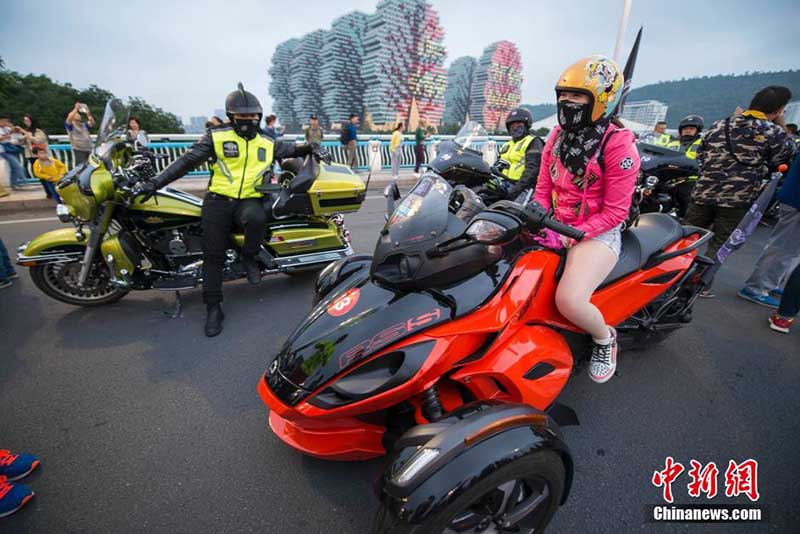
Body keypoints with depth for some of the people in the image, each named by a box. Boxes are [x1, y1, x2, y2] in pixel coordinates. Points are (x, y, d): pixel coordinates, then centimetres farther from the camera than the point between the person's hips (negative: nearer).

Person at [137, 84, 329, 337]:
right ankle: (213, 308, 4)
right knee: (213, 255, -7)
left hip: (249, 200, 1)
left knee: (257, 219, -37)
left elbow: (290, 150, 28)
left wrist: (311, 148, 8)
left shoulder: (268, 142, 13)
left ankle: (249, 256, -7)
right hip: (218, 200, -1)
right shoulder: (216, 136, 3)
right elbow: (187, 161, 2)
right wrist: (155, 182, -4)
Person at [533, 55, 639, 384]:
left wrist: (571, 237, -22)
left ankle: (604, 338, 6)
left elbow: (615, 212, -13)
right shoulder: (557, 135, 8)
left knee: (569, 300, -32)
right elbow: (543, 189, 9)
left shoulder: (618, 144, -11)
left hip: (597, 233, -7)